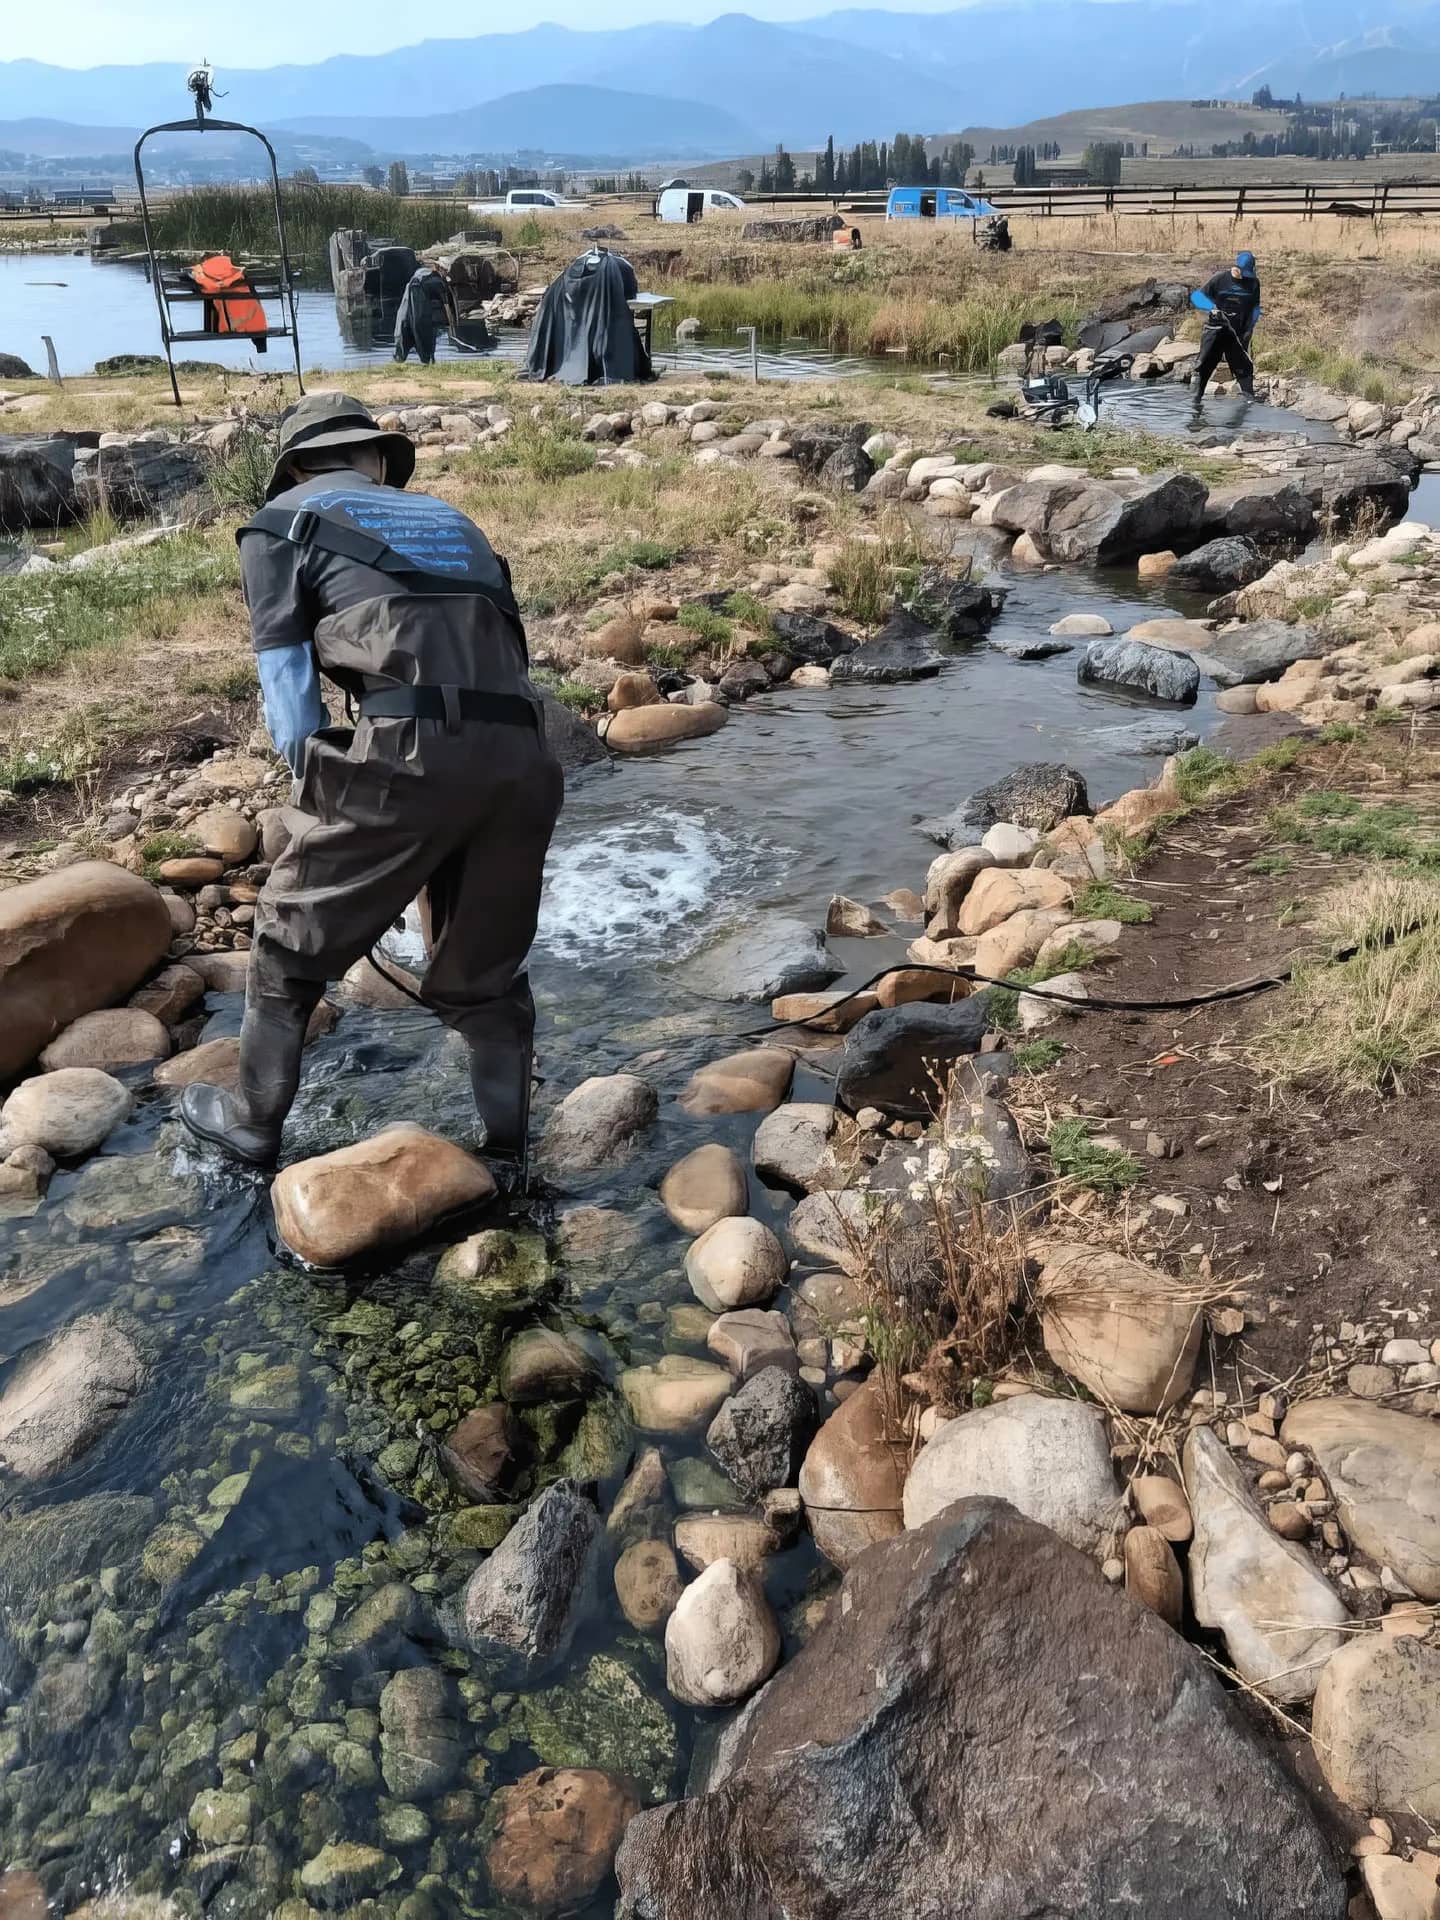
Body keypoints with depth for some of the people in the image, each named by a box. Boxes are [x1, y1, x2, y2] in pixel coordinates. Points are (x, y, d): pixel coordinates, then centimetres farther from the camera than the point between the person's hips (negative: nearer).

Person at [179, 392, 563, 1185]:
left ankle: (252, 1122, 33)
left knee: (292, 935, 18)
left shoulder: (282, 524, 18)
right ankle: (505, 1153, 29)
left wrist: (323, 803, 20)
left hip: (409, 749, -4)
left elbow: (287, 687, 10)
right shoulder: (451, 520, 32)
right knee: (486, 971, 21)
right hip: (521, 758, 5)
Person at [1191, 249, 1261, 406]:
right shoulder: (1221, 278, -9)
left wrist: (1250, 327, -1)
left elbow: (1255, 307, 12)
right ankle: (1196, 398, 4)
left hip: (1238, 332, 3)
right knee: (1204, 365, -3)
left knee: (1244, 366, 1)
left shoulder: (1253, 282, 1)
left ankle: (1250, 399, 7)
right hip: (1215, 328, -2)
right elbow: (1199, 296, -6)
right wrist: (1212, 308, -23)